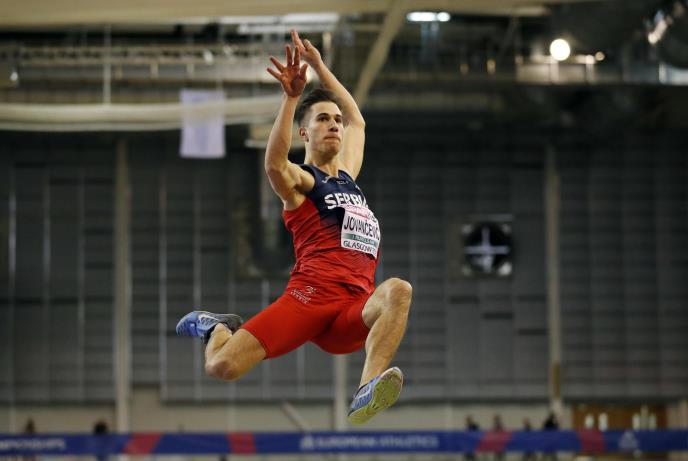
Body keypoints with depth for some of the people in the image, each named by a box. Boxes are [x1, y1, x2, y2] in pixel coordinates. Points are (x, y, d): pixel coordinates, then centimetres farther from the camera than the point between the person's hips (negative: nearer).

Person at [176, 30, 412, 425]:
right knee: (222, 367, -17)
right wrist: (291, 97, -25)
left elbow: (357, 120, 43)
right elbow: (274, 165, -17)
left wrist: (320, 66, 38)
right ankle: (218, 328, 21)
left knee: (398, 291, -31)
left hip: (354, 311, 5)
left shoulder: (347, 176, 29)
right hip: (311, 295, -5)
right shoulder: (300, 181, 9)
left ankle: (367, 393, -50)